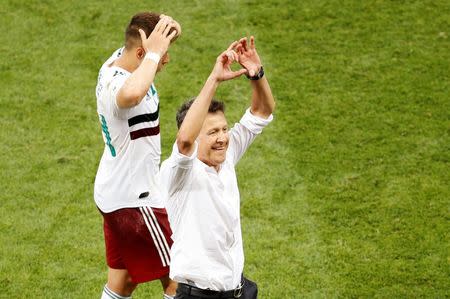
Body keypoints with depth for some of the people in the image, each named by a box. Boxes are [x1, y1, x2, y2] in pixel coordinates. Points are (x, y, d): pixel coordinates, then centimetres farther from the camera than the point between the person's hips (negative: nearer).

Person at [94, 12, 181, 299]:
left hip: (113, 194, 9)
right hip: (135, 200, -9)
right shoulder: (118, 86, -30)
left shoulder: (116, 61, -1)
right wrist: (154, 52, -43)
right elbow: (131, 95, -58)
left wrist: (169, 27, -9)